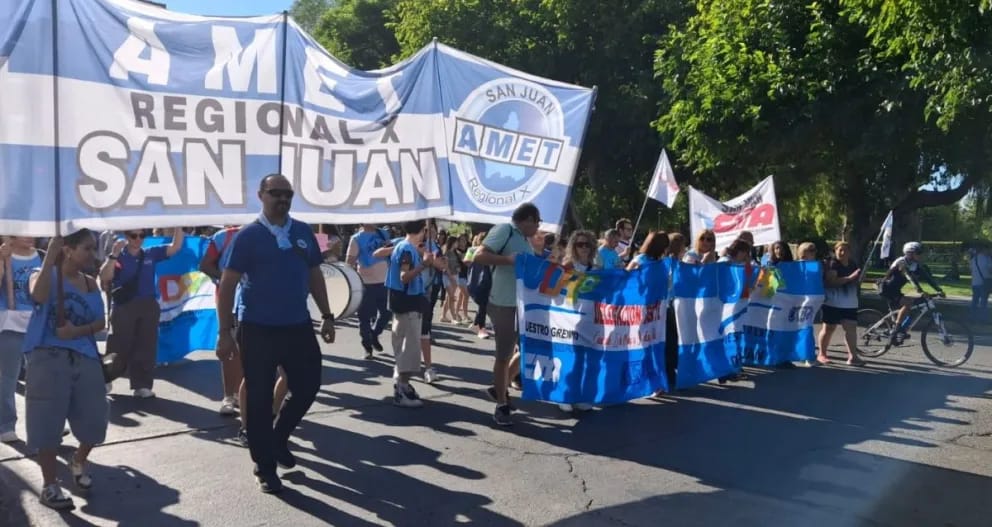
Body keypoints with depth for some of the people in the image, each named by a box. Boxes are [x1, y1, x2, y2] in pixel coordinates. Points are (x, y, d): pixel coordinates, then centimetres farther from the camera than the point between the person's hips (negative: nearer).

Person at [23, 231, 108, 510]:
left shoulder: (90, 283, 12)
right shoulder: (44, 275, -2)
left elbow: (100, 322, 6)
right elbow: (39, 296, -26)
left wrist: (78, 331, -14)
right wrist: (50, 256, -24)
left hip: (85, 357, 5)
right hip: (48, 357, -5)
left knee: (94, 419, 6)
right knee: (48, 421, -2)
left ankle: (79, 462, 36)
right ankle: (49, 486, 13)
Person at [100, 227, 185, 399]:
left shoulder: (151, 254, 8)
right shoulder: (118, 257, 1)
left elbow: (176, 246, 3)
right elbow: (104, 277, -13)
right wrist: (114, 254, -21)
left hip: (148, 306, 3)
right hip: (123, 307, -3)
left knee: (146, 348, 3)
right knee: (119, 347, 3)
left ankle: (142, 385, 9)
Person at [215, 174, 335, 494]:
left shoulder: (304, 233, 6)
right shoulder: (248, 236, -6)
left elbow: (315, 276, 14)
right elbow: (227, 285, -7)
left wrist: (326, 316, 11)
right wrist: (225, 331, -12)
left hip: (298, 325, 4)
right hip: (257, 328, -4)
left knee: (308, 386, 8)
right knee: (260, 398, 3)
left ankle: (279, 437, 35)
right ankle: (265, 467, 17)